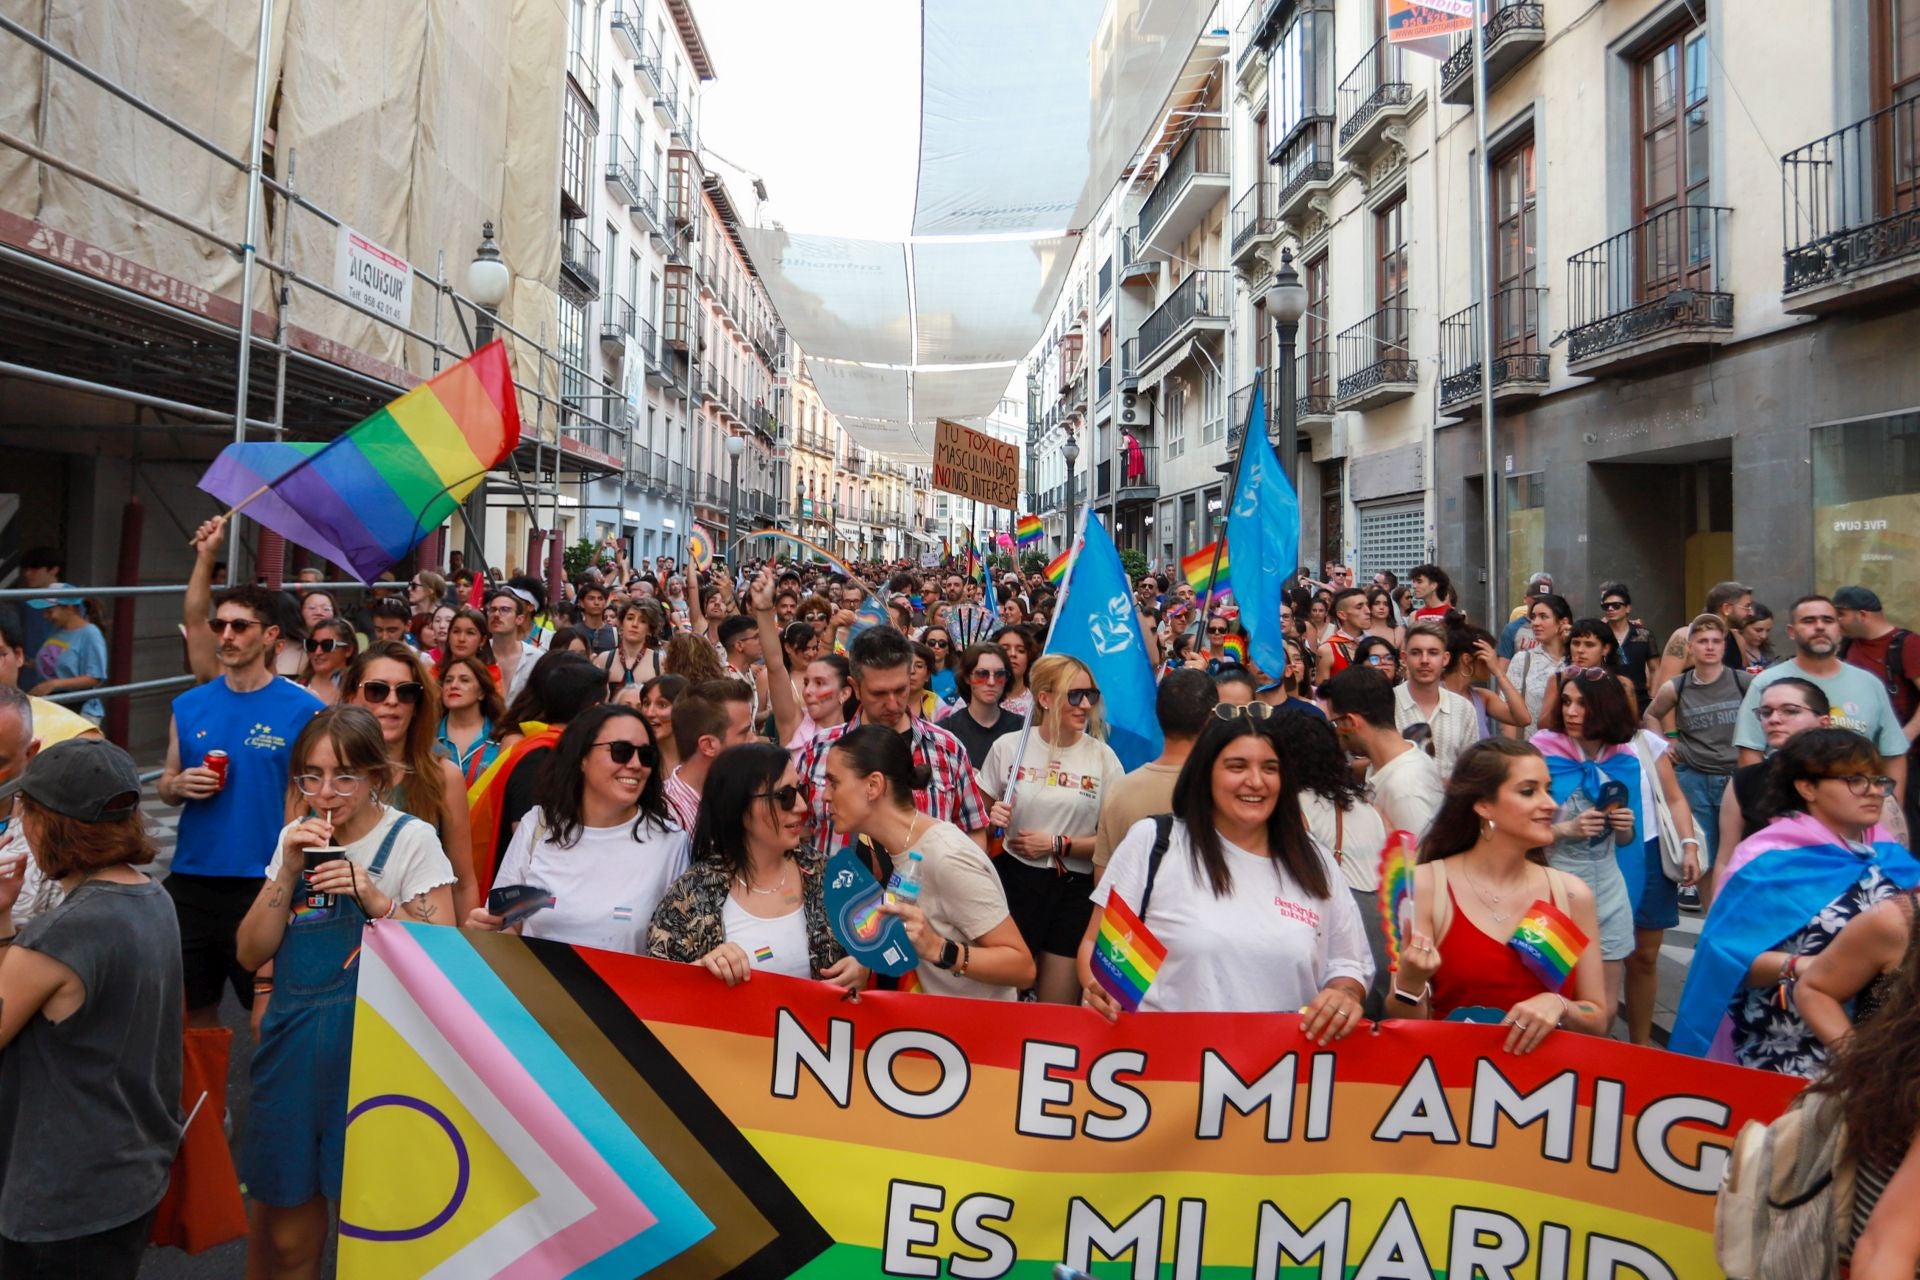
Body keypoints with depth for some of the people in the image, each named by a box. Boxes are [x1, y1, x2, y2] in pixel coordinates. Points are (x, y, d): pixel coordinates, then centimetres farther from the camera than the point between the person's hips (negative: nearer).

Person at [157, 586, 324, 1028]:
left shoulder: (302, 710, -7)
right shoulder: (188, 706, 6)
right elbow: (165, 785, 16)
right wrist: (180, 785, -8)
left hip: (263, 884, -4)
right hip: (189, 880, 5)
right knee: (192, 1005, 16)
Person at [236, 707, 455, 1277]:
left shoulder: (412, 839, -8)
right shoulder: (295, 838, 7)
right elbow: (251, 953, 3)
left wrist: (377, 900, -23)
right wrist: (289, 870, -9)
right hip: (292, 1044, 4)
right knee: (285, 1232, 13)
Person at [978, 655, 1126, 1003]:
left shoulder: (1103, 757, -2)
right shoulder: (1009, 746, -1)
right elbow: (981, 812, 12)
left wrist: (1058, 844, -12)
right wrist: (992, 817, -10)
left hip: (1074, 890, 0)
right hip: (1015, 881, 0)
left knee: (1057, 1009, 9)